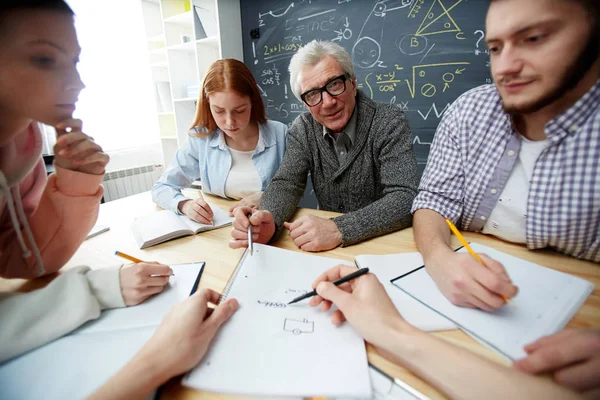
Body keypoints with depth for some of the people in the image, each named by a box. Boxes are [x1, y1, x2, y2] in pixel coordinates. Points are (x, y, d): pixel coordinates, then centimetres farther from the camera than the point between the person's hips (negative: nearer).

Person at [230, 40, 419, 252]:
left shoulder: (389, 122, -14)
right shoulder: (303, 129, -1)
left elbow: (405, 199, -22)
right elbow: (286, 183, -6)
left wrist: (339, 229, -35)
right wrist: (268, 221, -28)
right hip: (327, 248, 3)